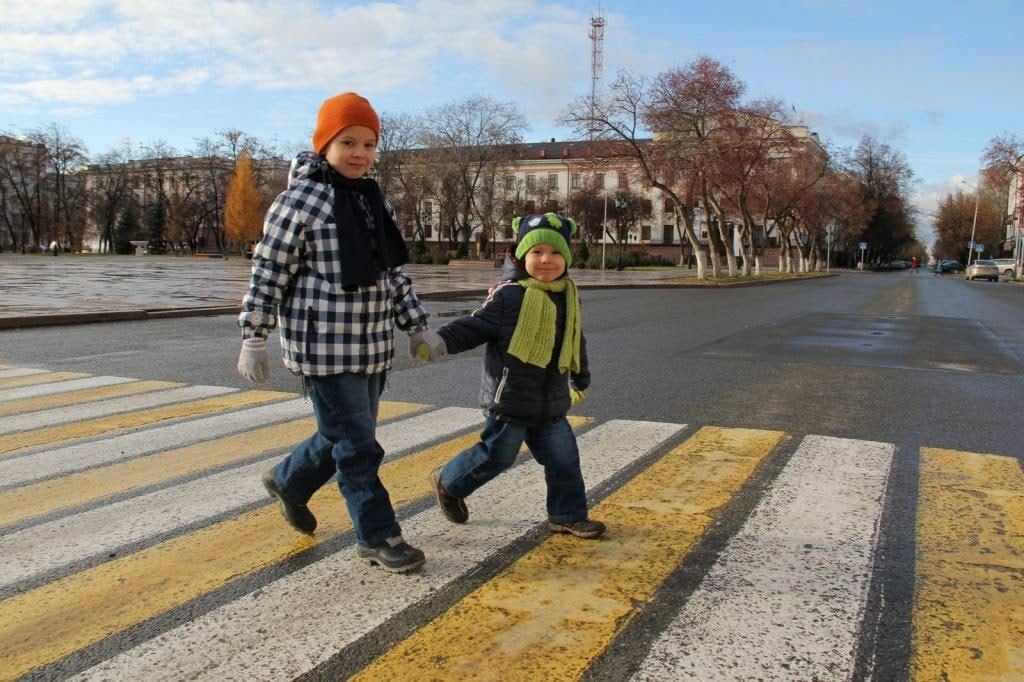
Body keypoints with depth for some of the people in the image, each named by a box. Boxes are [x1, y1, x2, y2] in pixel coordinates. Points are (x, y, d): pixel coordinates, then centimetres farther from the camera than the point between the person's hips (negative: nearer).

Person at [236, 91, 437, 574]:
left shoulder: (375, 201, 12)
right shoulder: (301, 200, -10)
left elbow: (394, 272, 18)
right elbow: (268, 272, -9)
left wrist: (415, 326, 15)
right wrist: (254, 339, -9)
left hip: (372, 346, 8)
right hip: (324, 347, -8)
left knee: (344, 434, 19)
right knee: (357, 445, -1)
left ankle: (288, 481, 44)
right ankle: (377, 537, 13)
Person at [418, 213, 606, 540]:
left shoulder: (568, 296, 8)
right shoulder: (510, 295, -15)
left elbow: (575, 342, 21)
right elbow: (475, 326, -13)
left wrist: (580, 381, 31)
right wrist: (438, 341, -27)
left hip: (551, 402, 6)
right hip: (510, 396, -6)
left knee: (564, 459, 8)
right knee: (498, 454, 6)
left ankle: (568, 515, 24)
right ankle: (449, 481, 30)